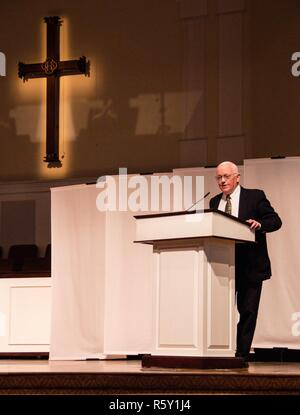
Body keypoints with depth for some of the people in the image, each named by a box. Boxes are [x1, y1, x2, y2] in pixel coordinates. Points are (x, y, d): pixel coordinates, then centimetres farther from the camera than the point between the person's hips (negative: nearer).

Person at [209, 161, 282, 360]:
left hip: (250, 267, -4)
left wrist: (260, 224, -24)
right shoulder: (215, 202, 14)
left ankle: (241, 354, 3)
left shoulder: (255, 196, 0)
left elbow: (275, 220, -5)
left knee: (247, 311, -2)